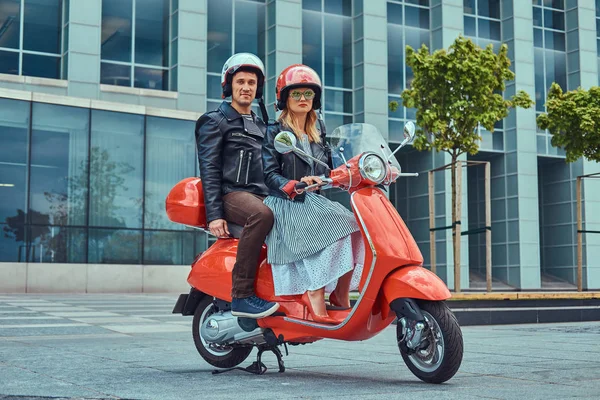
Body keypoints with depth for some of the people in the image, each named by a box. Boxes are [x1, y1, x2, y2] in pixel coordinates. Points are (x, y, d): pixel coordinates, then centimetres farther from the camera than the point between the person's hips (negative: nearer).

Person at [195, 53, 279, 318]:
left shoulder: (261, 126, 26)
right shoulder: (215, 121, 5)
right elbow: (209, 170, -6)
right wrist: (214, 214, -17)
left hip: (261, 195, 7)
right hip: (231, 194, -7)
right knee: (261, 215, -38)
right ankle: (241, 296, -36)